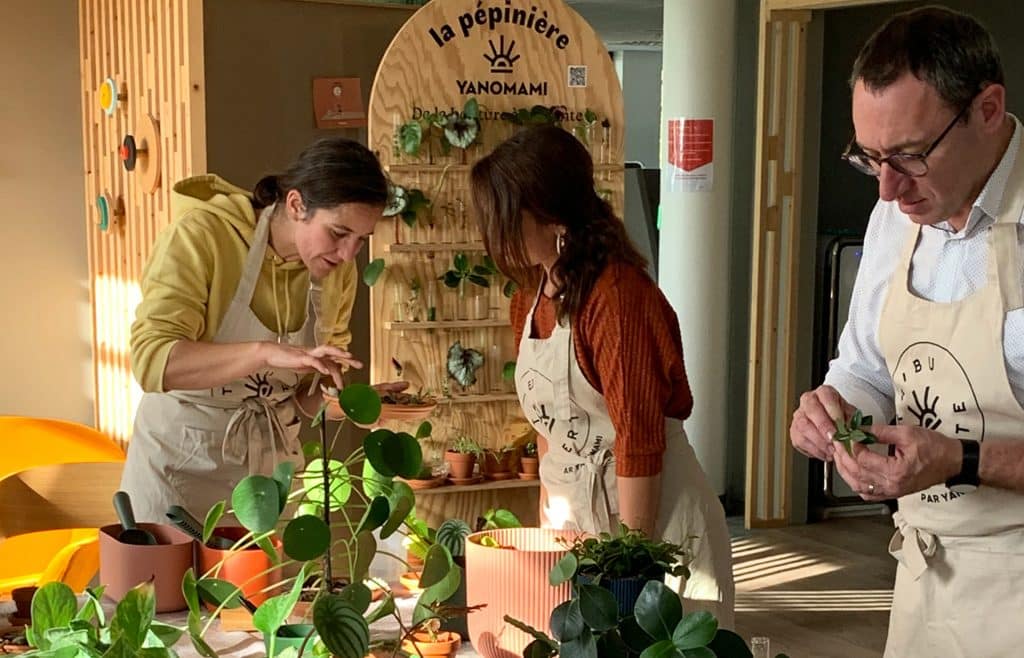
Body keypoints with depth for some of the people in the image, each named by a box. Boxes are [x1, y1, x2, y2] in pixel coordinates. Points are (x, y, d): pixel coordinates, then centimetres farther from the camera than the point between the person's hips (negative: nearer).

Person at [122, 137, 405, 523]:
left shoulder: (338, 272, -3)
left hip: (273, 459, 4)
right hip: (181, 460, -4)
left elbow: (310, 395, 6)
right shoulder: (201, 236, -19)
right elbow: (151, 361, -30)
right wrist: (266, 353, -40)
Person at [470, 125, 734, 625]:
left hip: (654, 524, -8)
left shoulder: (616, 295, -20)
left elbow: (640, 443, -21)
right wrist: (547, 526, 13)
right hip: (576, 521, 8)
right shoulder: (530, 300, 6)